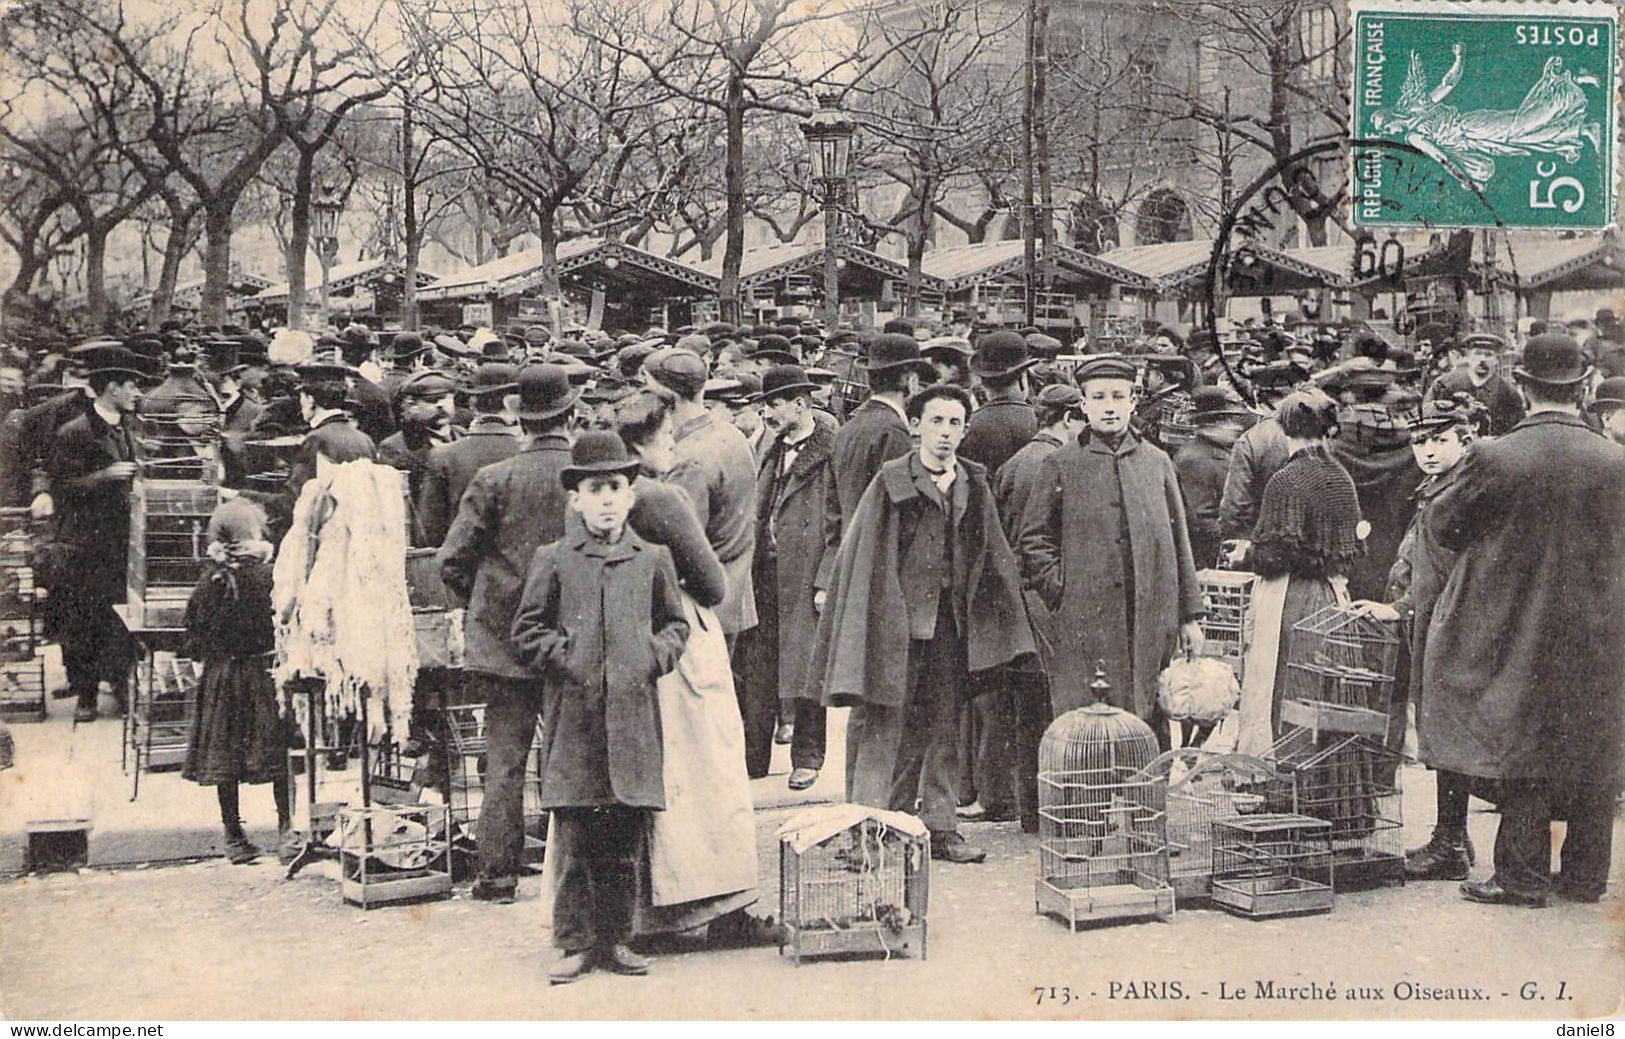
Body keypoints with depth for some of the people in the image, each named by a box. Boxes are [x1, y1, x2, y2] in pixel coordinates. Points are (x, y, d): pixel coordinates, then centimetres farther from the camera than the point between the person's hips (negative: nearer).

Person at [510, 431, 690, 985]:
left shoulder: (653, 560, 10)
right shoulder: (552, 561, 4)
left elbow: (675, 623, 18)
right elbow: (527, 632, 7)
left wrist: (655, 656, 1)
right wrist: (563, 659, -7)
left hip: (634, 713, 2)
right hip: (573, 716, -2)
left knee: (626, 840, 6)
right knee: (576, 840, -1)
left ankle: (616, 939, 18)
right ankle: (577, 942, 9)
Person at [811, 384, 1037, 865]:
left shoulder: (974, 486, 9)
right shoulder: (890, 482, -3)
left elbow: (993, 560, 13)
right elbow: (865, 558, -4)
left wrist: (1008, 628, 10)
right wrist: (873, 622, -11)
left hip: (950, 625, 4)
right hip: (895, 624, -4)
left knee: (943, 731, 10)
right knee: (882, 727, -2)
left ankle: (940, 826, 18)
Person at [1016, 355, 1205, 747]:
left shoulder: (1157, 463, 13)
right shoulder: (1060, 467, 4)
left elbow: (1179, 542, 14)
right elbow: (1034, 541, 4)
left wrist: (1189, 615, 11)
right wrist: (1061, 591, -7)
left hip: (1152, 623, 3)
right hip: (1083, 627, -3)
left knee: (1150, 728, 6)